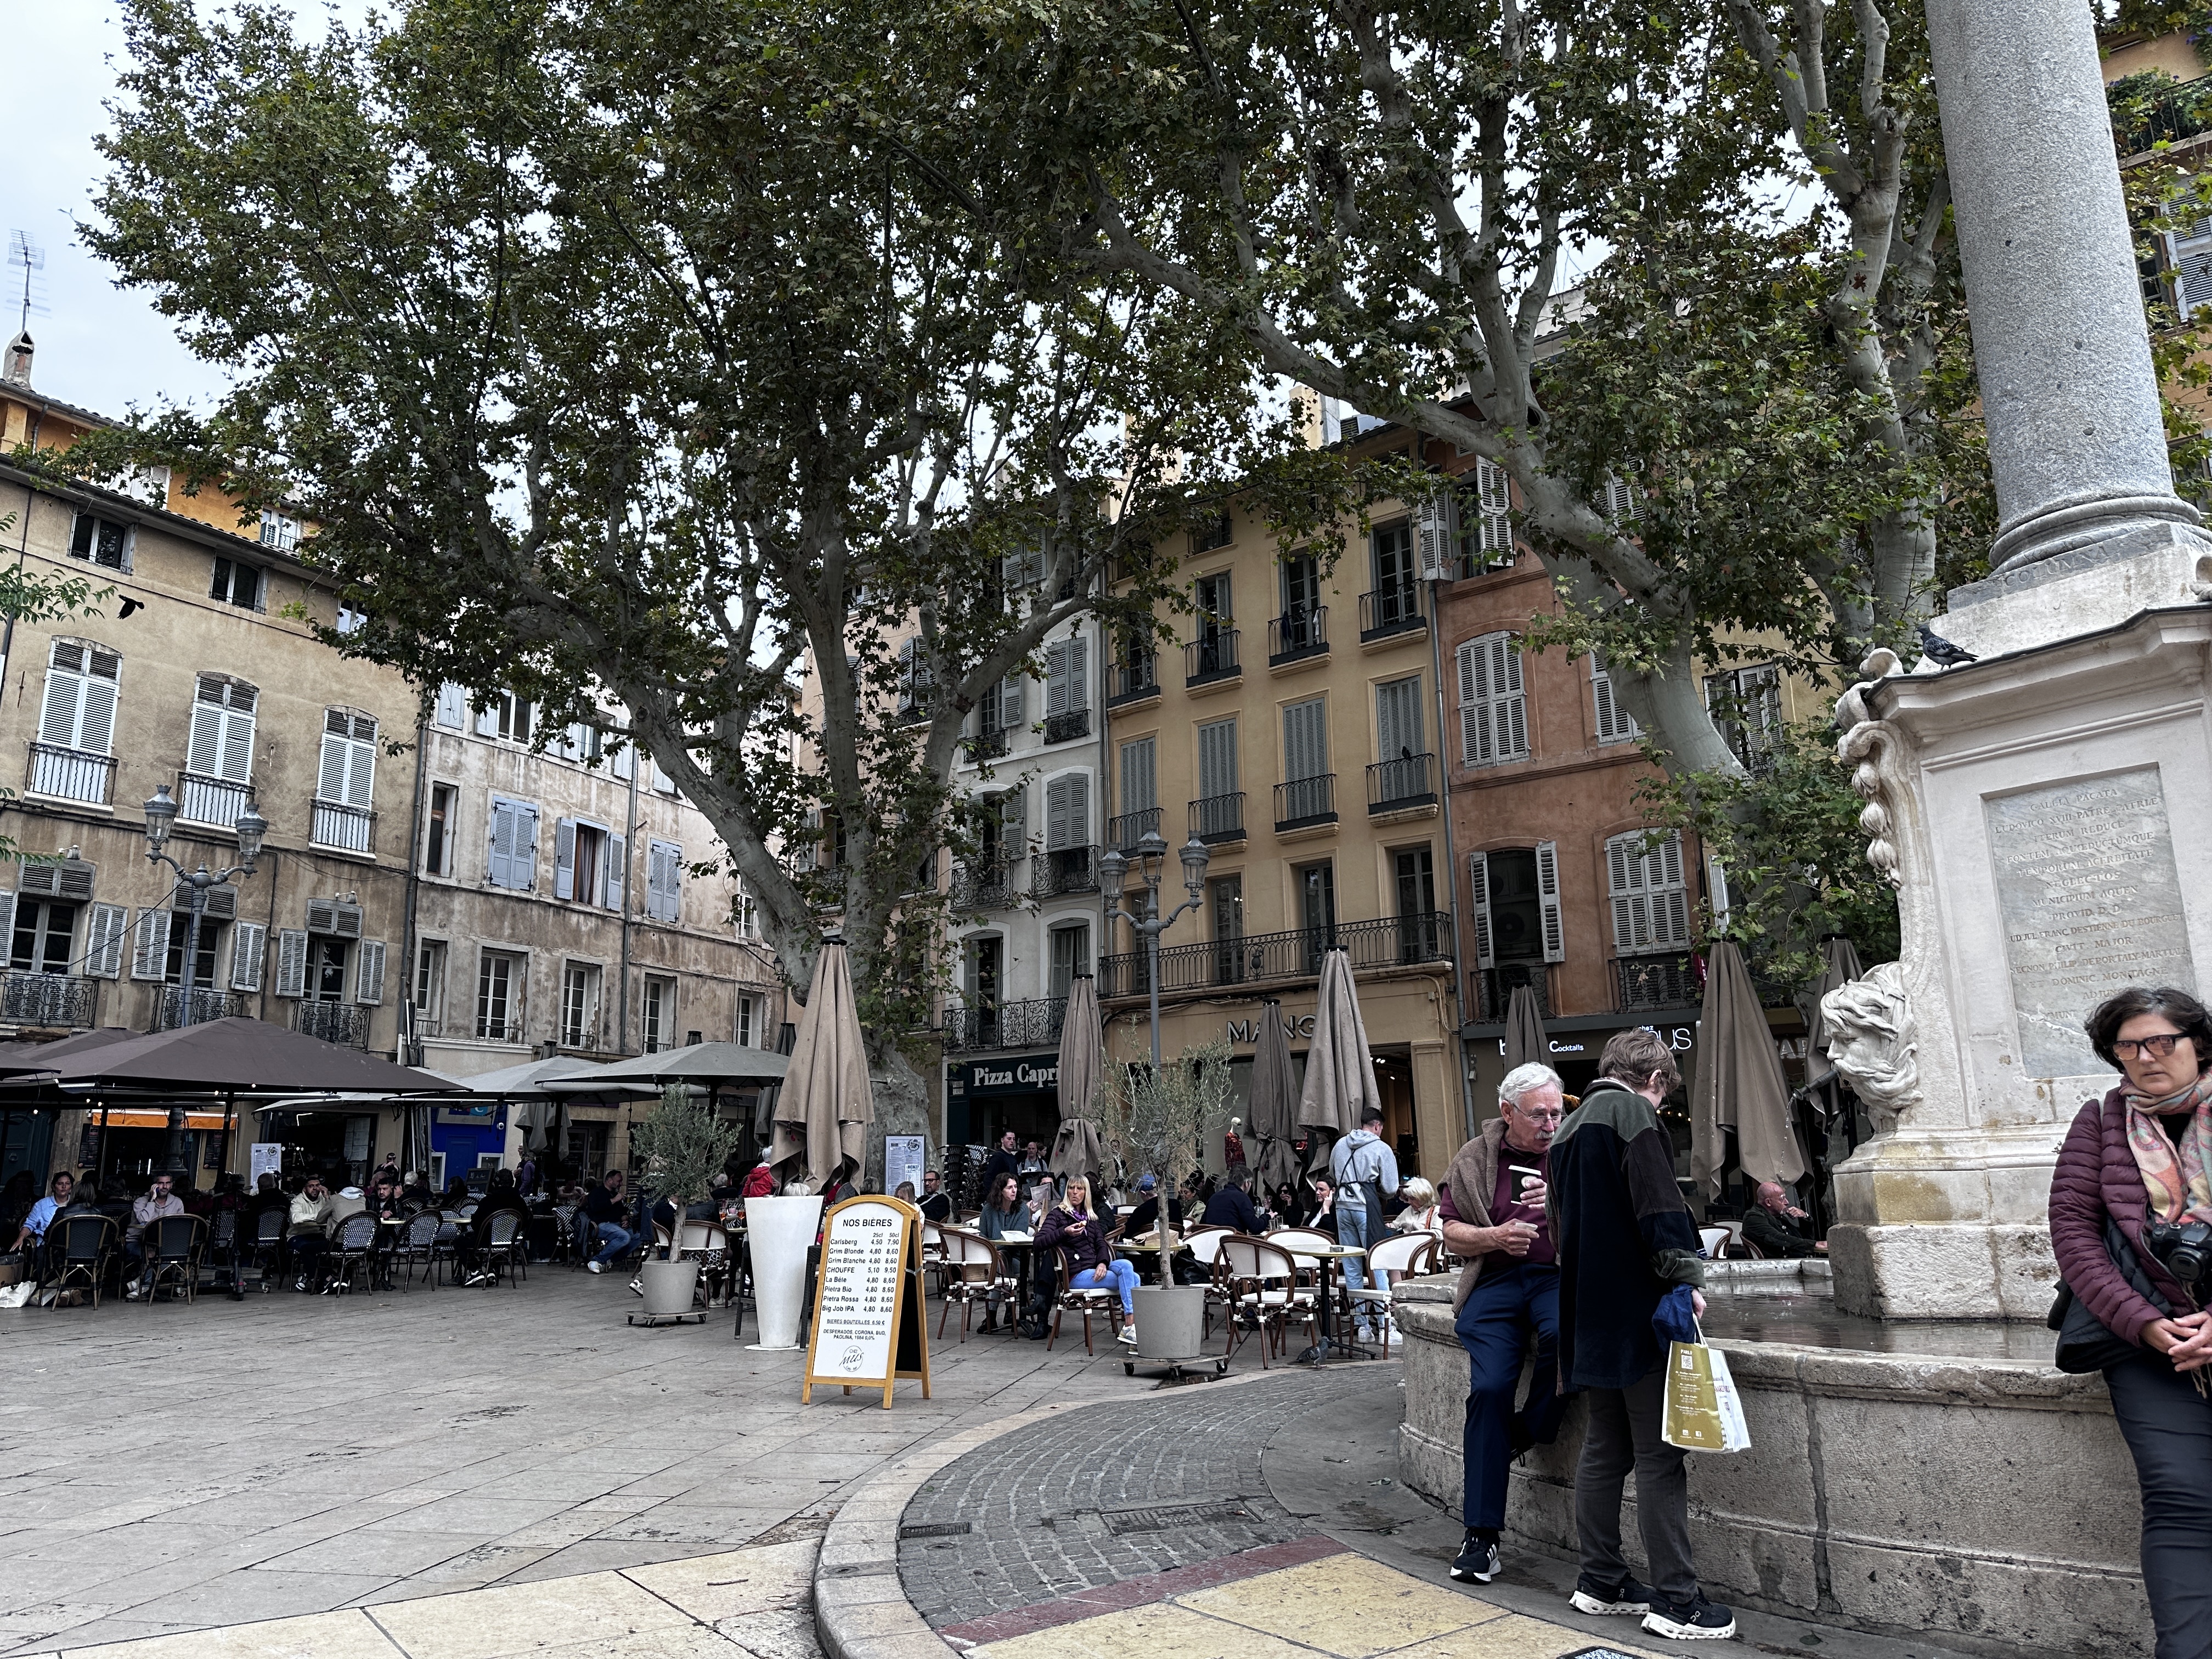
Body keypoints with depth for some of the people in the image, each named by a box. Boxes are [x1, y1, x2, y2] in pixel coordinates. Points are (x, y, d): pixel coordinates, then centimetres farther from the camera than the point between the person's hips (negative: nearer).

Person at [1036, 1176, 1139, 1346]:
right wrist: (1064, 1232, -23)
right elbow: (1039, 1243, -9)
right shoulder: (1058, 1214, 4)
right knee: (1131, 1279, -24)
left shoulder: (1091, 1217, 22)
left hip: (1096, 1269, 6)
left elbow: (1101, 1243, 11)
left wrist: (1103, 1263, -11)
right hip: (1076, 1275, -6)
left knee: (1125, 1265, -24)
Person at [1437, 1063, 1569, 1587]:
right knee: (1489, 1387, -18)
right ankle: (1480, 1533, -9)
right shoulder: (1473, 1159, 10)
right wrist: (1496, 1237, -6)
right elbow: (1451, 1232, 13)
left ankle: (1527, 1433, -7)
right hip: (1494, 1280, 1)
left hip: (1558, 1275, 0)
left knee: (1567, 1333, -35)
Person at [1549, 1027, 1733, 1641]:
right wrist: (1687, 1279, -12)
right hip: (1639, 1312, -8)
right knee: (1661, 1456, -3)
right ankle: (1676, 1602, 2)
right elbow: (1659, 1205, -19)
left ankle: (1600, 1581, 21)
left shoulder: (1570, 1128, 17)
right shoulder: (1633, 1113, -10)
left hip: (1589, 1314, 9)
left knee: (1605, 1450, 14)